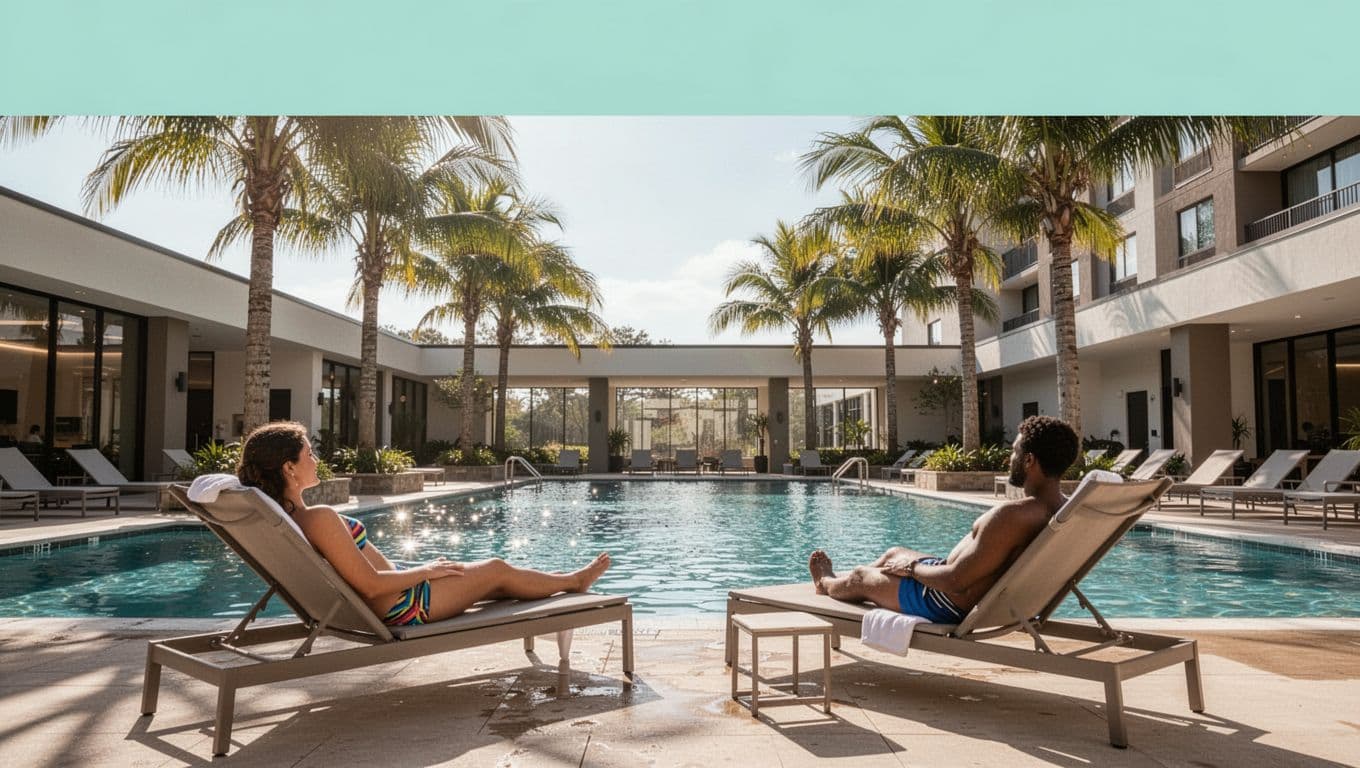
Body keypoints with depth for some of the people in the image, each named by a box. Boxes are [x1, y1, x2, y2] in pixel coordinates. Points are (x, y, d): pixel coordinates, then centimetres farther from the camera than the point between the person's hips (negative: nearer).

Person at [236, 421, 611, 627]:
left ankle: (568, 581, 42)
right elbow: (371, 584, -28)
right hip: (403, 607, -9)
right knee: (499, 570, 9)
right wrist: (425, 571, -13)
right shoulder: (320, 517, -30)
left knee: (493, 573, 22)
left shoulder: (283, 517, 1)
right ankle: (574, 580, 35)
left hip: (390, 604, 9)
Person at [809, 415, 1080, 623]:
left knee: (860, 577, 16)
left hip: (950, 605, -9)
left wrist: (911, 568, -14)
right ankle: (832, 582, 56)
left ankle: (826, 584, 51)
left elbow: (956, 582, -34)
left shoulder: (1013, 515, -37)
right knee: (894, 553, 30)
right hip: (988, 594, 9)